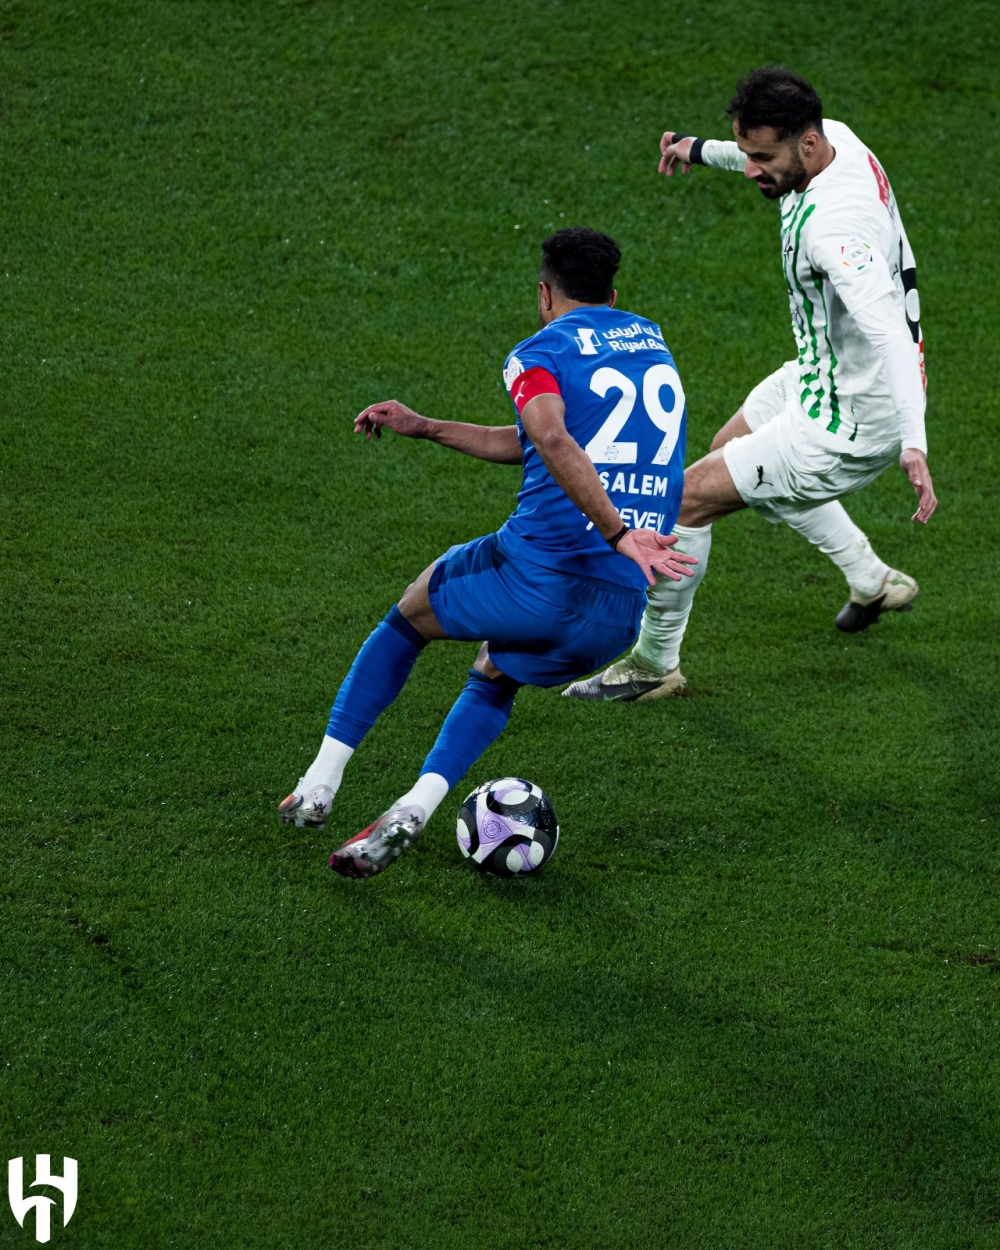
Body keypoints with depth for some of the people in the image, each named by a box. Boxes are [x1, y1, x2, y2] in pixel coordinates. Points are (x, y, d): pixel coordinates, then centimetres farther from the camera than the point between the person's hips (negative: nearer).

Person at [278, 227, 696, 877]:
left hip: (538, 578, -5)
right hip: (618, 618, 5)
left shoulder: (540, 353, 1)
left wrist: (618, 532, -28)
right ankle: (414, 809, 8)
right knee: (495, 676, 31)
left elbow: (554, 442, -23)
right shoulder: (651, 339, 21)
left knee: (412, 613, 26)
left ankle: (319, 785, 26)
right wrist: (423, 427, 29)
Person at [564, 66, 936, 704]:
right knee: (732, 448, 34)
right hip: (825, 371, 11)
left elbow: (888, 330, -47)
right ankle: (874, 581, 44)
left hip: (851, 422, -10)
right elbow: (765, 156, 19)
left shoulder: (833, 227, -37)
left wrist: (914, 442, -58)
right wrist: (705, 150, 34)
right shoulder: (832, 137, -8)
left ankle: (654, 664, 15)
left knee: (688, 498, -7)